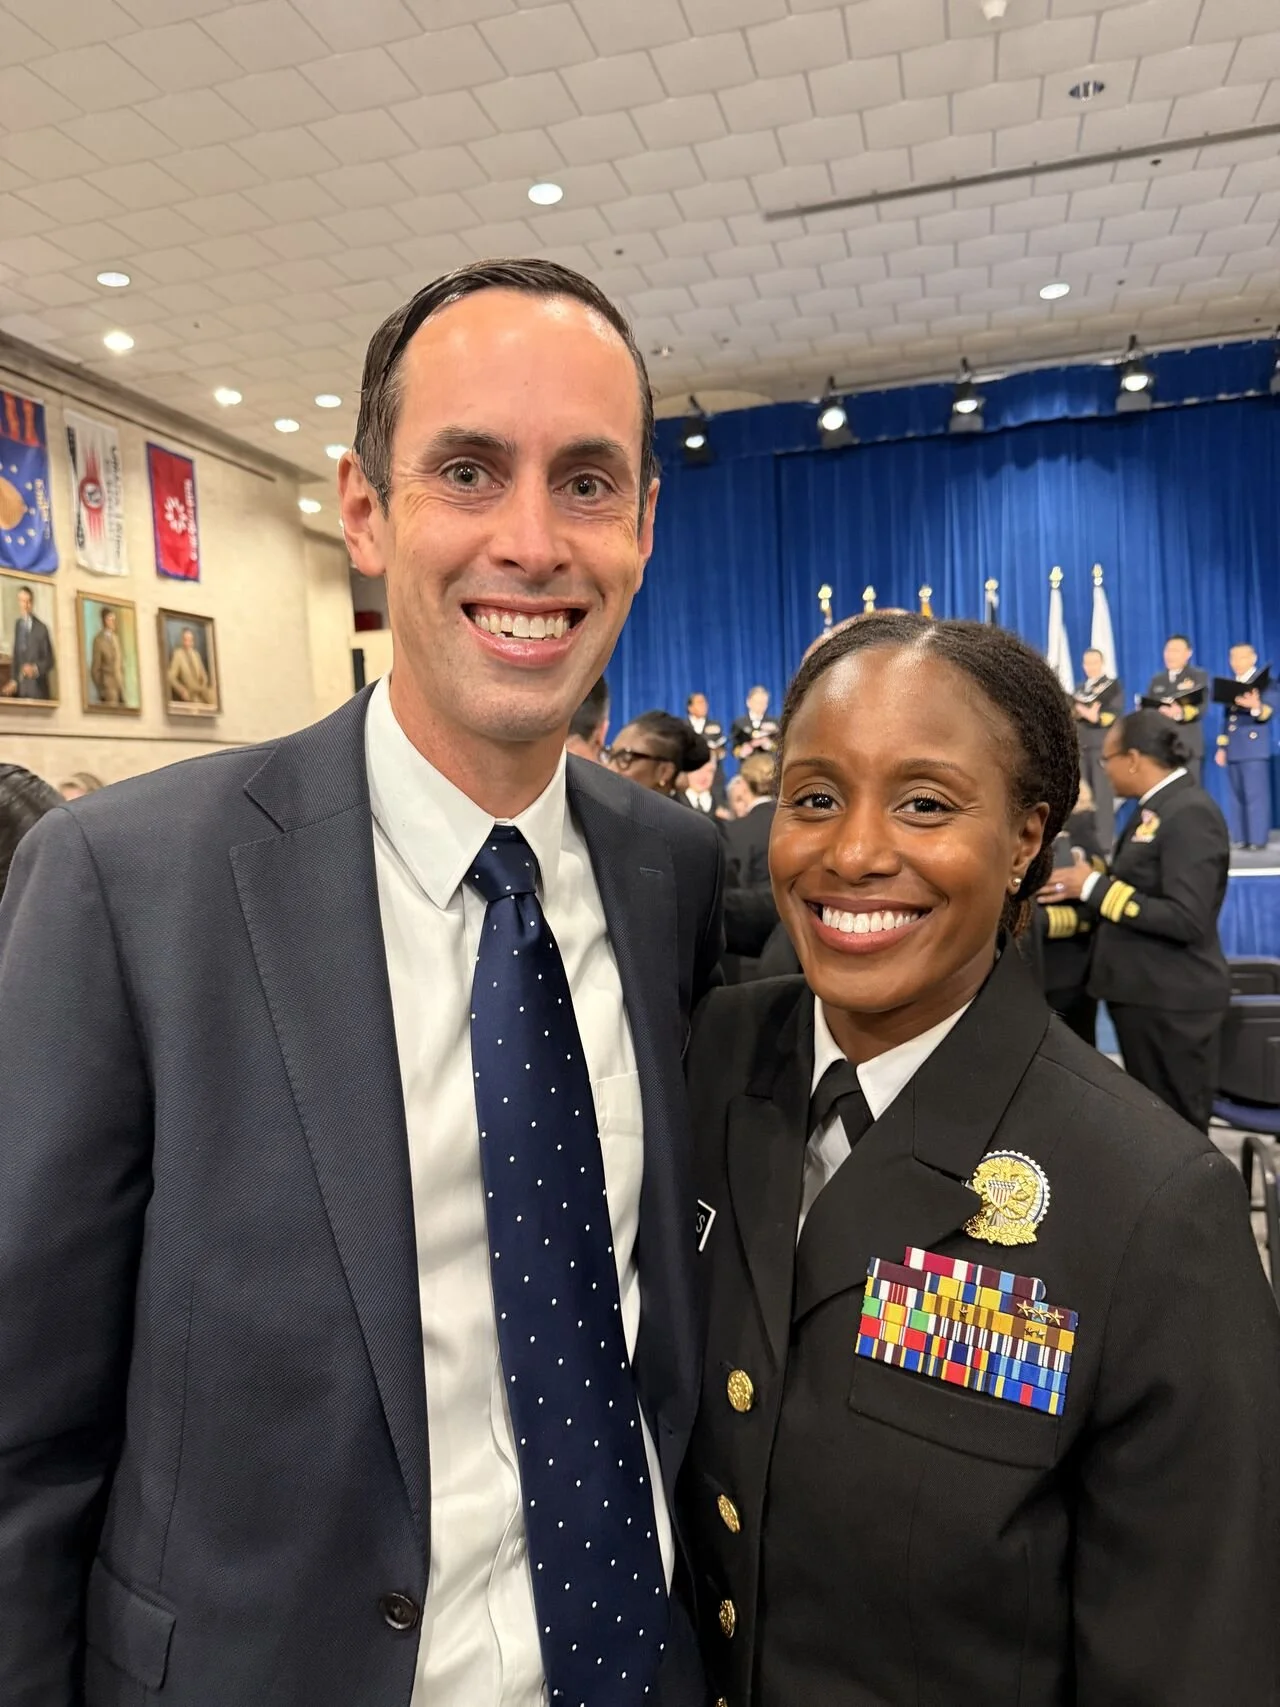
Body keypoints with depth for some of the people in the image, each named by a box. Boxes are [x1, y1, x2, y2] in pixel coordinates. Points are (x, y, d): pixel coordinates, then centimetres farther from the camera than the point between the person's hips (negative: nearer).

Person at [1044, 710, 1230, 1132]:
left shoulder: (1191, 813, -17)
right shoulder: (1154, 810, 11)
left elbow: (1186, 920, -25)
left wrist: (1095, 887, -20)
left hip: (1171, 1000, -9)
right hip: (1143, 993, 9)